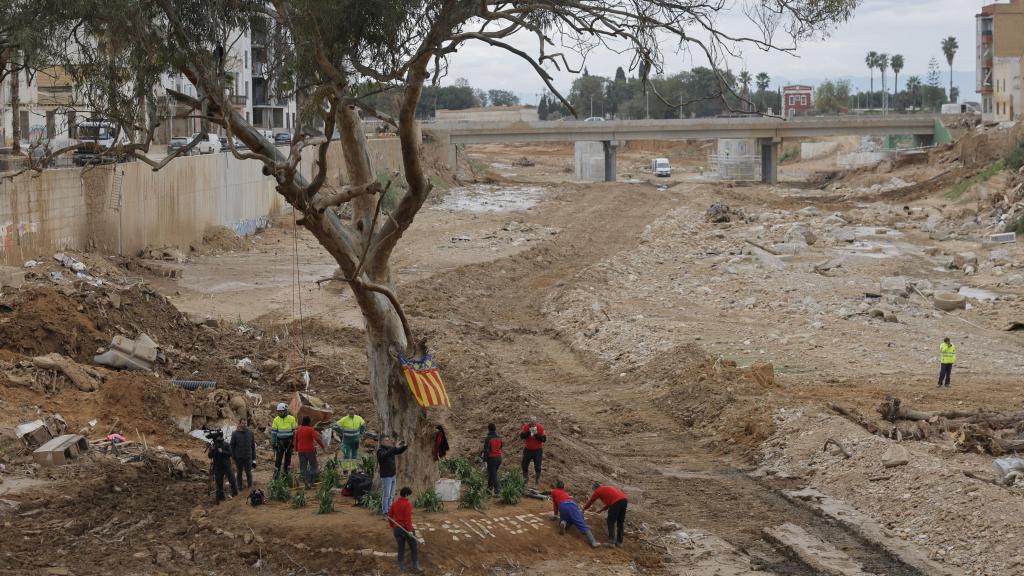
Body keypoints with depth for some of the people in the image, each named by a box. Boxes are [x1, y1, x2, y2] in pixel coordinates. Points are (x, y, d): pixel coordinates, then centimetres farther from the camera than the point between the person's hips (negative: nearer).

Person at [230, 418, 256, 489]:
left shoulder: (250, 433, 2)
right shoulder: (235, 434, -4)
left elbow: (253, 445, 7)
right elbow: (232, 445, 1)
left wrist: (254, 456, 5)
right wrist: (233, 456, -3)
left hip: (248, 457, 1)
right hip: (238, 457, -1)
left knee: (249, 472, 6)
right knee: (239, 473, 9)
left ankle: (250, 485, 23)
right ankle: (239, 487, 20)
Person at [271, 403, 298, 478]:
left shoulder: (291, 419, -5)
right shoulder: (276, 420, -3)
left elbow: (294, 431, -1)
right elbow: (273, 432, -1)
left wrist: (294, 442, -2)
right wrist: (273, 443, -3)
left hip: (289, 441, 0)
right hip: (280, 441, 0)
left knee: (288, 457, 5)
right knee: (278, 457, -5)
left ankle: (287, 472, 13)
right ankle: (276, 472, -1)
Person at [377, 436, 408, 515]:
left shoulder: (390, 449, 10)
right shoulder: (380, 451, -13)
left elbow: (399, 451, 19)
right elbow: (385, 455, -35)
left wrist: (404, 446, -3)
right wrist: (395, 447, -41)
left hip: (392, 475, 8)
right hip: (386, 476, -8)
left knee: (391, 495, 12)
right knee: (386, 495, -7)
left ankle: (389, 510, 19)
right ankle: (384, 511, -3)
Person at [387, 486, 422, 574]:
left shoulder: (394, 504, 6)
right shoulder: (407, 504, -16)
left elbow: (390, 516, 13)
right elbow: (408, 518, -22)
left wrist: (392, 526, 25)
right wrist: (410, 530, -23)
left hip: (397, 529, 6)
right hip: (406, 529, -6)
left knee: (401, 548, 14)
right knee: (414, 548, 8)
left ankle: (401, 568, 16)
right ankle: (415, 567, 8)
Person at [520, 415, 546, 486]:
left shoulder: (540, 428, -12)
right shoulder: (526, 427, -8)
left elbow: (544, 439, -14)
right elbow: (521, 436, -16)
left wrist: (536, 434, -27)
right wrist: (529, 432, -29)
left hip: (537, 450, -2)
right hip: (527, 449, 2)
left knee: (537, 467, 0)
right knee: (524, 465, 10)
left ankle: (537, 481, 14)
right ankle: (525, 479, 30)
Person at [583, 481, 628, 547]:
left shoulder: (597, 491, 14)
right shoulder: (608, 488, 35)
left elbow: (590, 502, 25)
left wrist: (584, 509, 41)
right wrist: (601, 510, 51)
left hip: (616, 502, -7)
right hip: (624, 500, 7)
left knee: (611, 522, 2)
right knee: (620, 522, 16)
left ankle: (611, 542, -3)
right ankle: (619, 542, 18)